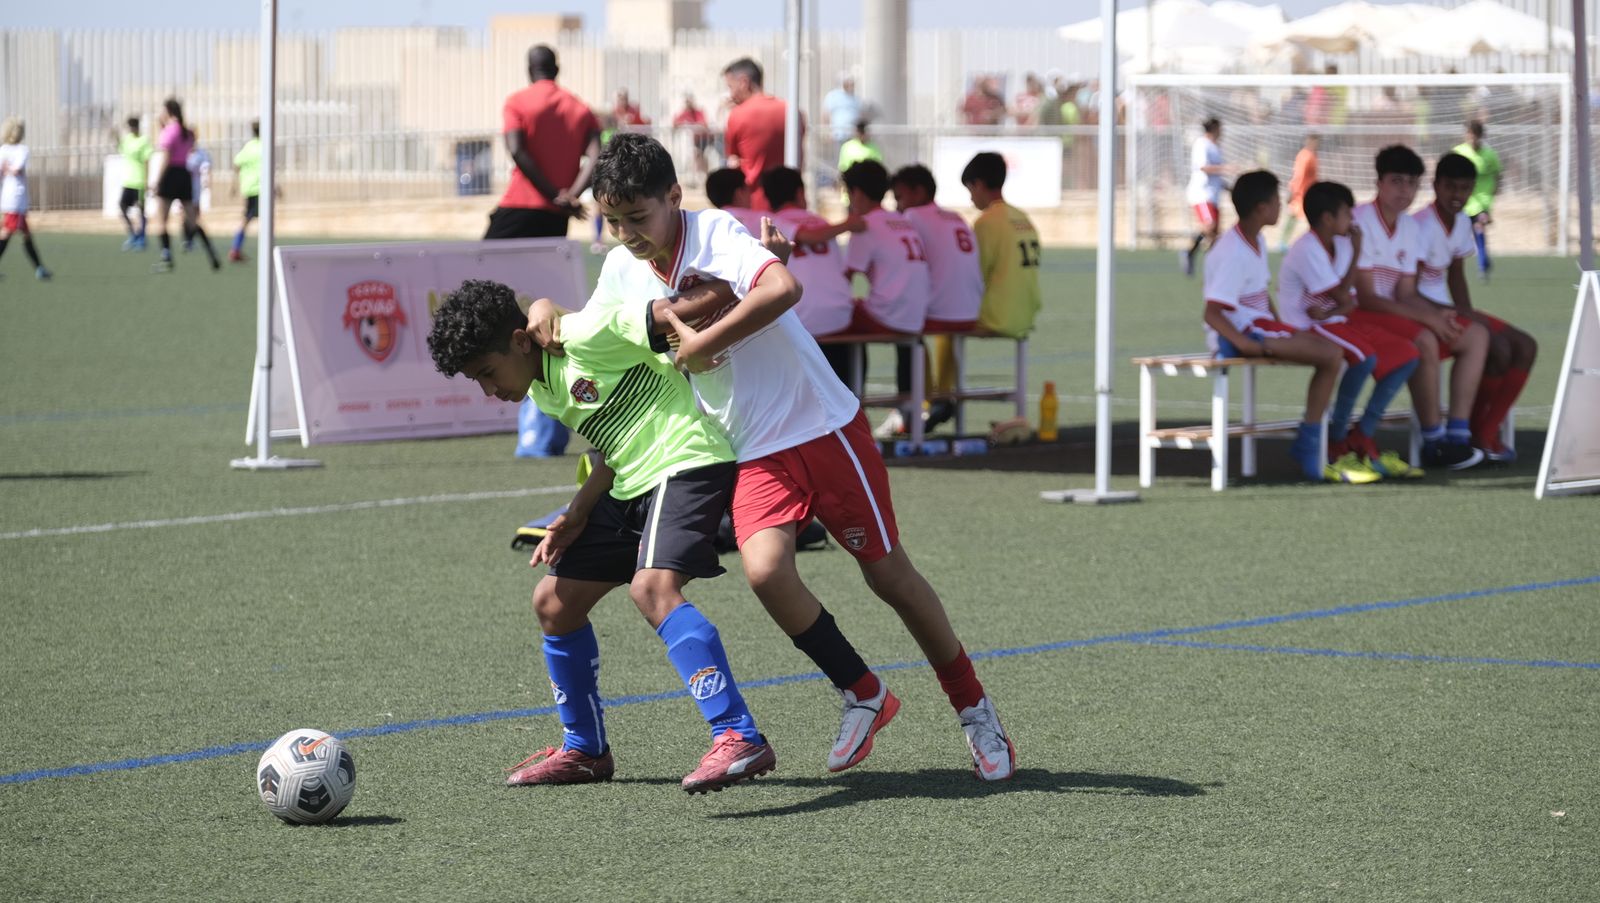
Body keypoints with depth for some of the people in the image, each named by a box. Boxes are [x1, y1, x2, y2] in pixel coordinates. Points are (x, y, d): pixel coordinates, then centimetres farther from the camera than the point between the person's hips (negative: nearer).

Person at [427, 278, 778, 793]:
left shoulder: (584, 336, -15)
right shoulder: (544, 394, 14)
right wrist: (577, 515, 8)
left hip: (686, 464, -10)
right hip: (631, 487, 10)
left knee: (652, 587, -31)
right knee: (553, 602, 12)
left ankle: (739, 738, -36)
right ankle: (584, 750, 27)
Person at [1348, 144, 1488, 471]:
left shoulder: (1409, 227, 11)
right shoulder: (1360, 223, -15)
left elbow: (1406, 294, 9)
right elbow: (1365, 297, -19)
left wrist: (1437, 315, -13)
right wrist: (1426, 316, -21)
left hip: (1394, 310, 9)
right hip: (1358, 315, -9)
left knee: (1477, 336, 0)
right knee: (1424, 341, -34)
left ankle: (1458, 435, -9)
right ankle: (1433, 443, -23)